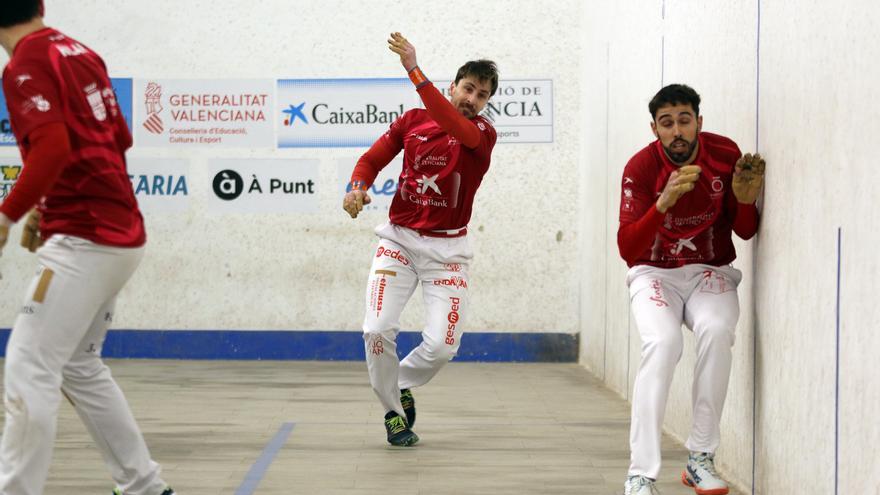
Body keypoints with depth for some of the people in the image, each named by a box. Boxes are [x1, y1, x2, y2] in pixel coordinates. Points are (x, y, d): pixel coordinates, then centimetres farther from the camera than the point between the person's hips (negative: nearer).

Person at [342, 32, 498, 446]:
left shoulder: (483, 134, -6)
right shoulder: (411, 120, 4)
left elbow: (455, 126, -28)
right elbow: (373, 158, 8)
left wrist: (415, 71, -36)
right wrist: (358, 187, -16)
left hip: (446, 249, -1)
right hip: (399, 239, 1)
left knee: (442, 346, -8)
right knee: (377, 330, -12)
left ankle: (402, 384, 25)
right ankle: (393, 412, 12)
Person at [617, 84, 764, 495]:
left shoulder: (725, 154, -8)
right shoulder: (641, 168, -15)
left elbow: (745, 232, 1)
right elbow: (626, 249, -22)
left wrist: (744, 199, -21)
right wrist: (663, 203, -36)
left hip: (710, 272, 2)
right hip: (655, 274, -2)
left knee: (716, 331, -30)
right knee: (662, 342, -31)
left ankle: (701, 460, -18)